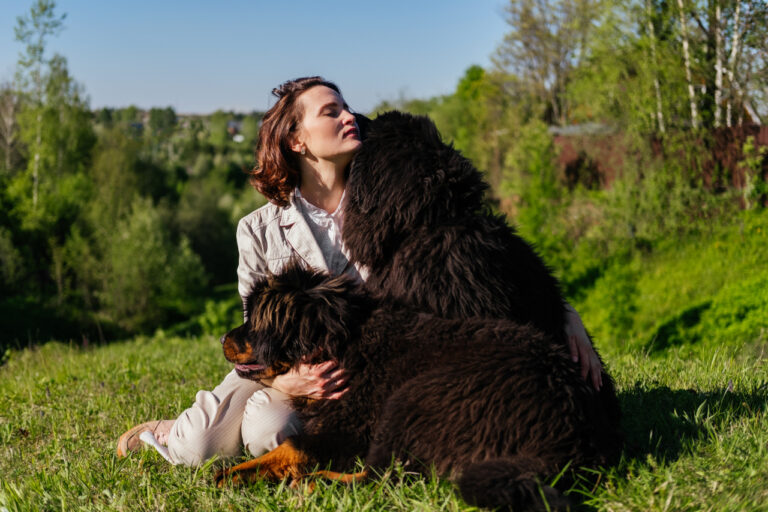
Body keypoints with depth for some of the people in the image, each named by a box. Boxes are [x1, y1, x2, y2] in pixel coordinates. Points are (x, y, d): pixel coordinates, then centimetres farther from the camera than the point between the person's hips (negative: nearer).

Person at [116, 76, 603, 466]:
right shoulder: (260, 230, -2)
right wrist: (282, 381, -26)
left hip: (370, 369, -1)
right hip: (286, 367, 1)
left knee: (267, 433, -29)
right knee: (198, 447, -22)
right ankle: (173, 431, 16)